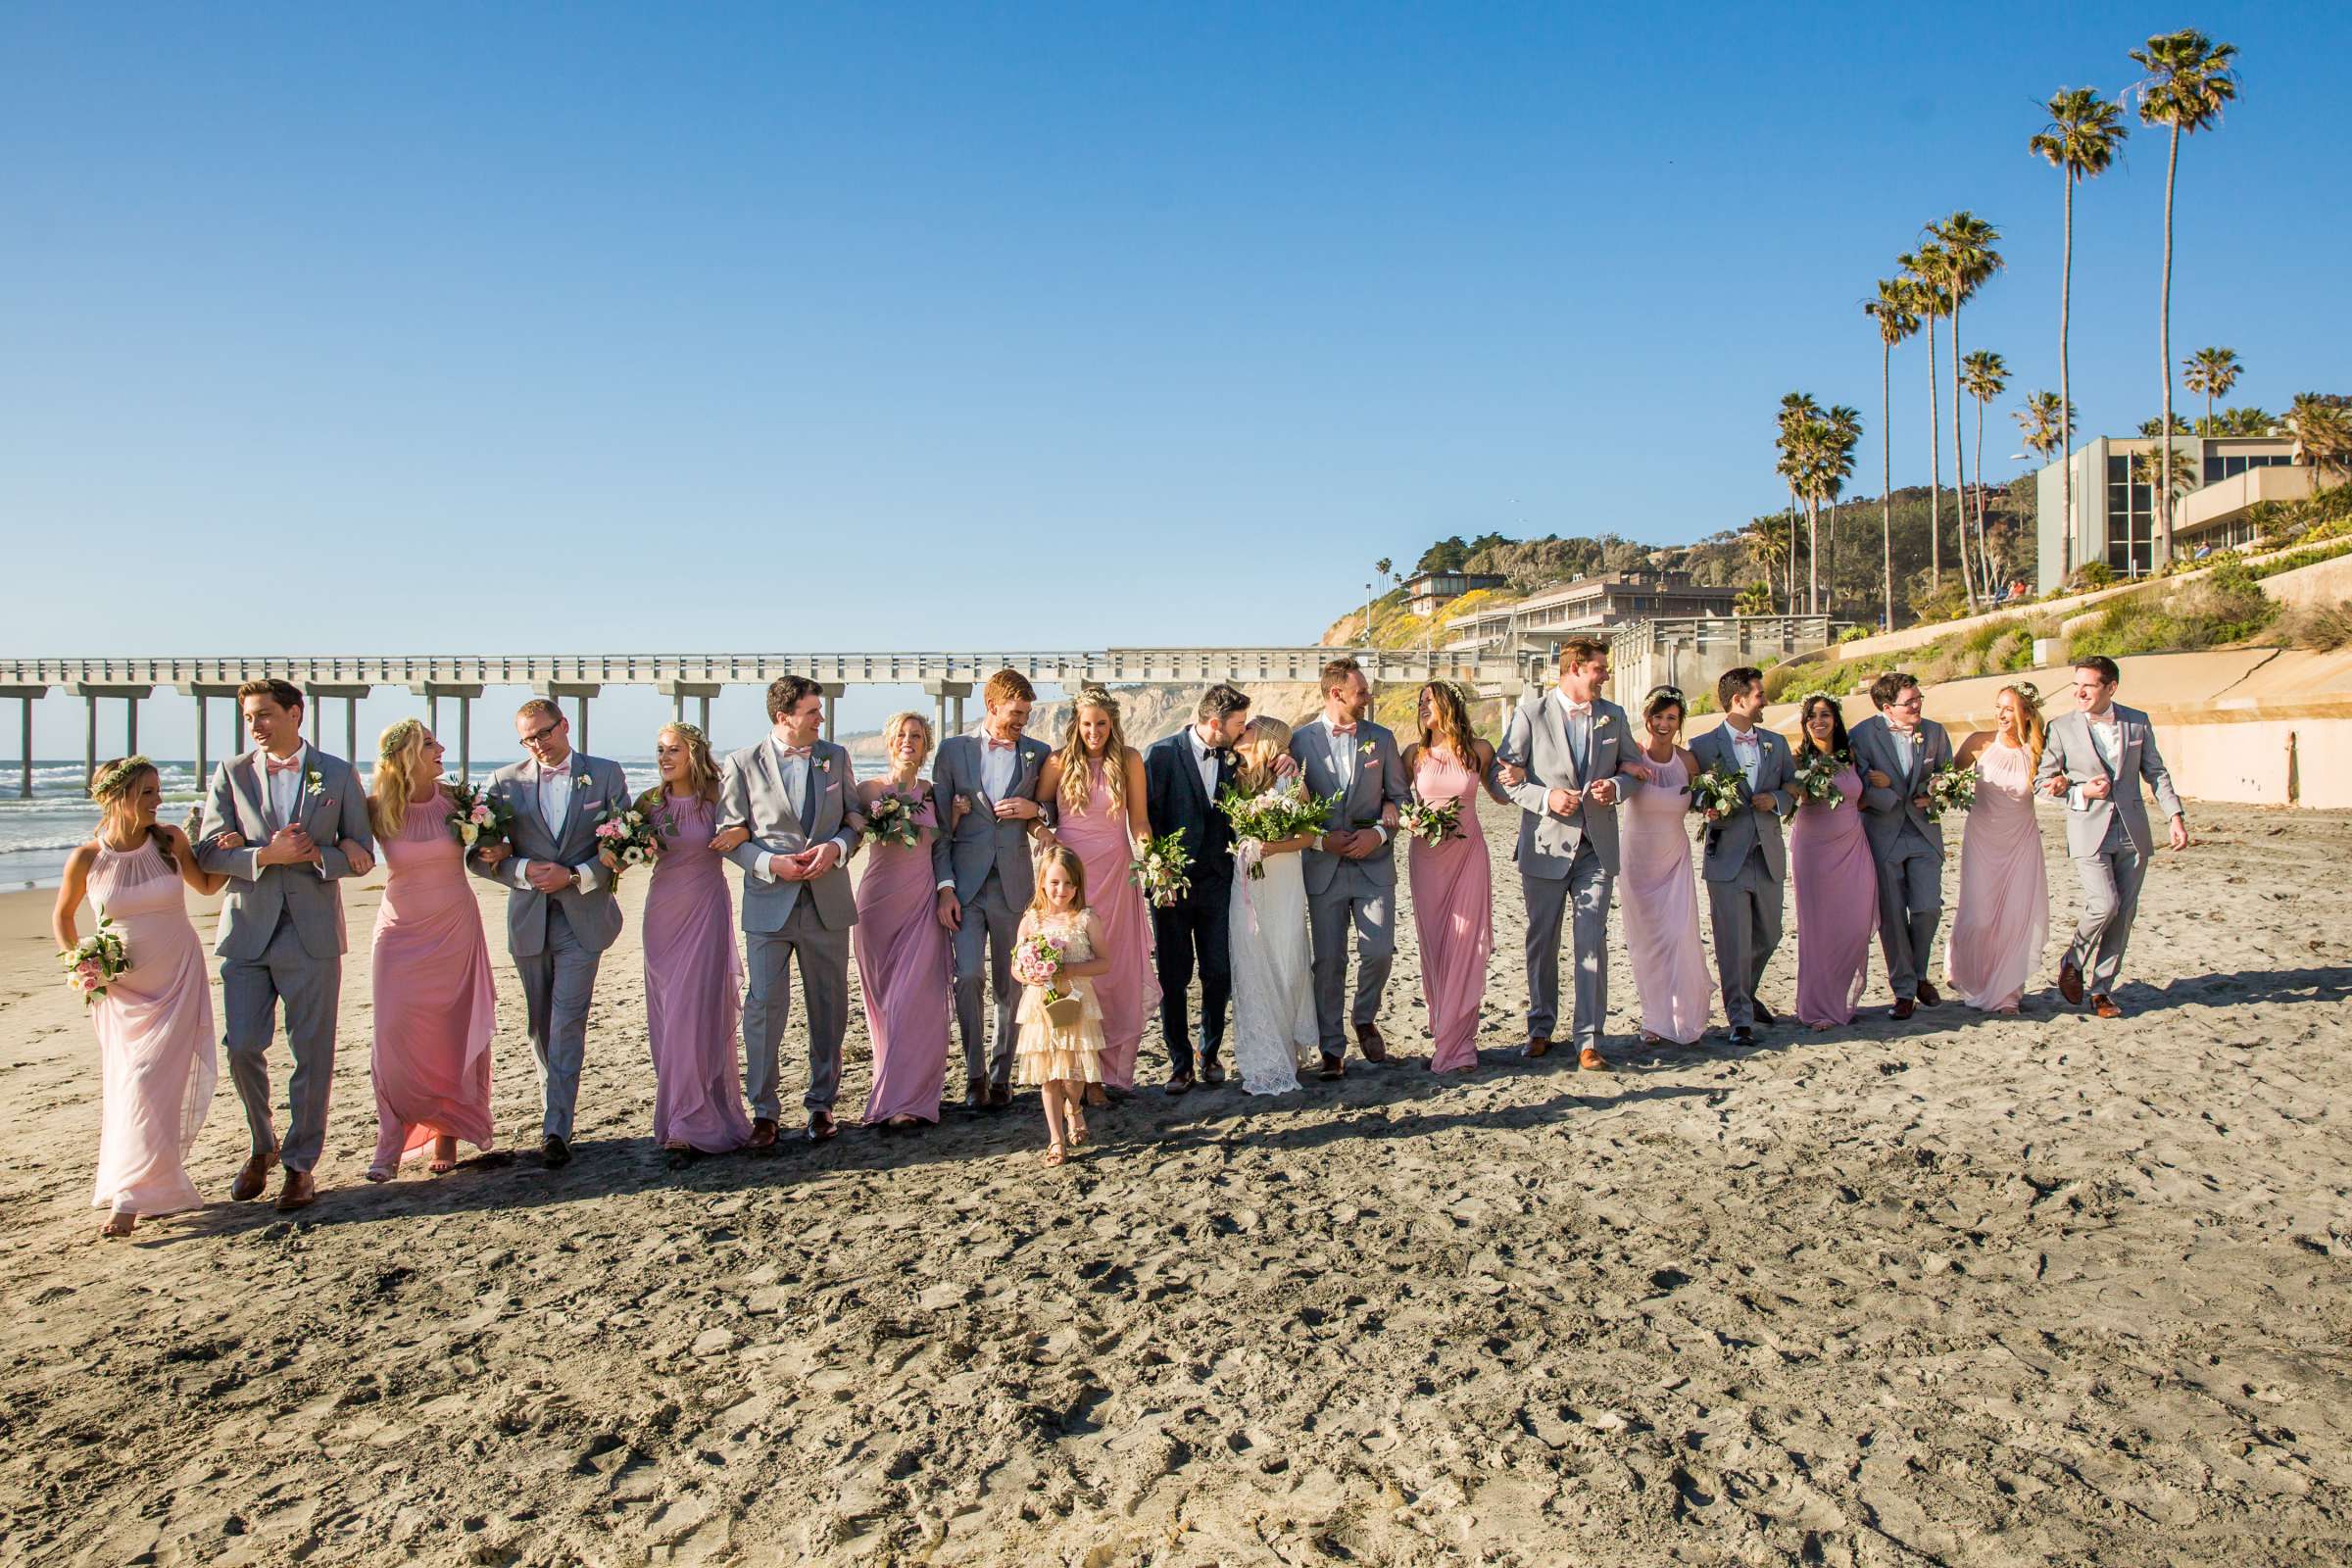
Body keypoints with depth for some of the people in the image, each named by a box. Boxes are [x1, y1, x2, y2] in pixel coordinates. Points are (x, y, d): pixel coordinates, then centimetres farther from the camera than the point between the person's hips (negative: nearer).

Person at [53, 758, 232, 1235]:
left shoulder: (170, 841, -5)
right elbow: (62, 917, 12)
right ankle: (155, 1184, 21)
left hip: (177, 980, -1)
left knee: (151, 1083, -7)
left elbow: (207, 884, 13)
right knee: (124, 1087, 4)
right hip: (120, 986, 1)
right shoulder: (86, 859, -6)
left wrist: (228, 854, -6)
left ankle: (132, 1197, -2)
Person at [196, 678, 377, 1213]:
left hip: (311, 933, -1)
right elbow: (208, 853, 0)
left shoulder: (338, 775, 4)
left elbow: (362, 857, 4)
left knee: (312, 1053, 2)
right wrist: (265, 856, -16)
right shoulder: (232, 774, 6)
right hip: (247, 931, 1)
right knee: (241, 1047, 2)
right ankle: (263, 1146, 26)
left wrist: (315, 855, -14)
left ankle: (301, 1164, 15)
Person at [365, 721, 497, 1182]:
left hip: (455, 930, 1)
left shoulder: (453, 798, -4)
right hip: (402, 933, -1)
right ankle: (393, 1142, 6)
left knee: (453, 1036, 5)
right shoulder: (377, 808, -8)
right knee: (395, 1036, -5)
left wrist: (495, 850, -10)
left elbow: (480, 846, 11)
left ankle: (446, 1132, 20)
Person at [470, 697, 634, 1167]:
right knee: (540, 1024, 11)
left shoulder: (605, 775, 3)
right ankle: (558, 1118, 25)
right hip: (529, 919, 3)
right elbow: (478, 855, 4)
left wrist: (576, 876, -12)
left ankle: (556, 1129, -9)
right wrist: (523, 871, -13)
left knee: (567, 1021, -10)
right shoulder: (505, 782, 7)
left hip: (584, 917, -3)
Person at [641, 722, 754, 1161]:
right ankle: (684, 1117, 18)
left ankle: (689, 1126, -1)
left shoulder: (716, 799, -5)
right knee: (667, 1018, 7)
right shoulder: (649, 803, 5)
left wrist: (743, 833, -19)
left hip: (706, 911, -4)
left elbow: (752, 829, 2)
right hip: (662, 911, 4)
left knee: (695, 1014, -6)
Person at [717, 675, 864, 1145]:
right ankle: (764, 1110, 9)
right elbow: (730, 834, 0)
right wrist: (770, 863, -15)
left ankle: (822, 1102, 23)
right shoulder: (743, 763, -1)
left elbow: (856, 819, 11)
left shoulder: (835, 757, 8)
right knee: (764, 1007, -4)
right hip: (769, 905, -3)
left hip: (828, 903, 3)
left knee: (829, 1008, 9)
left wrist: (837, 847, -9)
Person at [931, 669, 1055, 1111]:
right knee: (968, 977, -11)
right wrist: (944, 886, -5)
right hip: (966, 884, -1)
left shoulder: (1038, 754, 8)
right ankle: (975, 1075, 5)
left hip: (1015, 886, 1)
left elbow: (1053, 821, 16)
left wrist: (1035, 811, -7)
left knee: (1011, 987, 5)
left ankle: (1000, 1075, 20)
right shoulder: (953, 750, 5)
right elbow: (939, 824, 3)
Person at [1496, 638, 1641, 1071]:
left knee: (1592, 942, -5)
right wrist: (1546, 799, -19)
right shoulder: (1530, 714, -4)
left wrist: (1617, 786, -7)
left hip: (1596, 847, 2)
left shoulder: (1613, 716, 8)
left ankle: (1588, 1041, 0)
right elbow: (1505, 775, -5)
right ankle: (1541, 1028, 26)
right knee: (1542, 941, 10)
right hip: (1545, 844, -2)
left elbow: (1633, 770, 15)